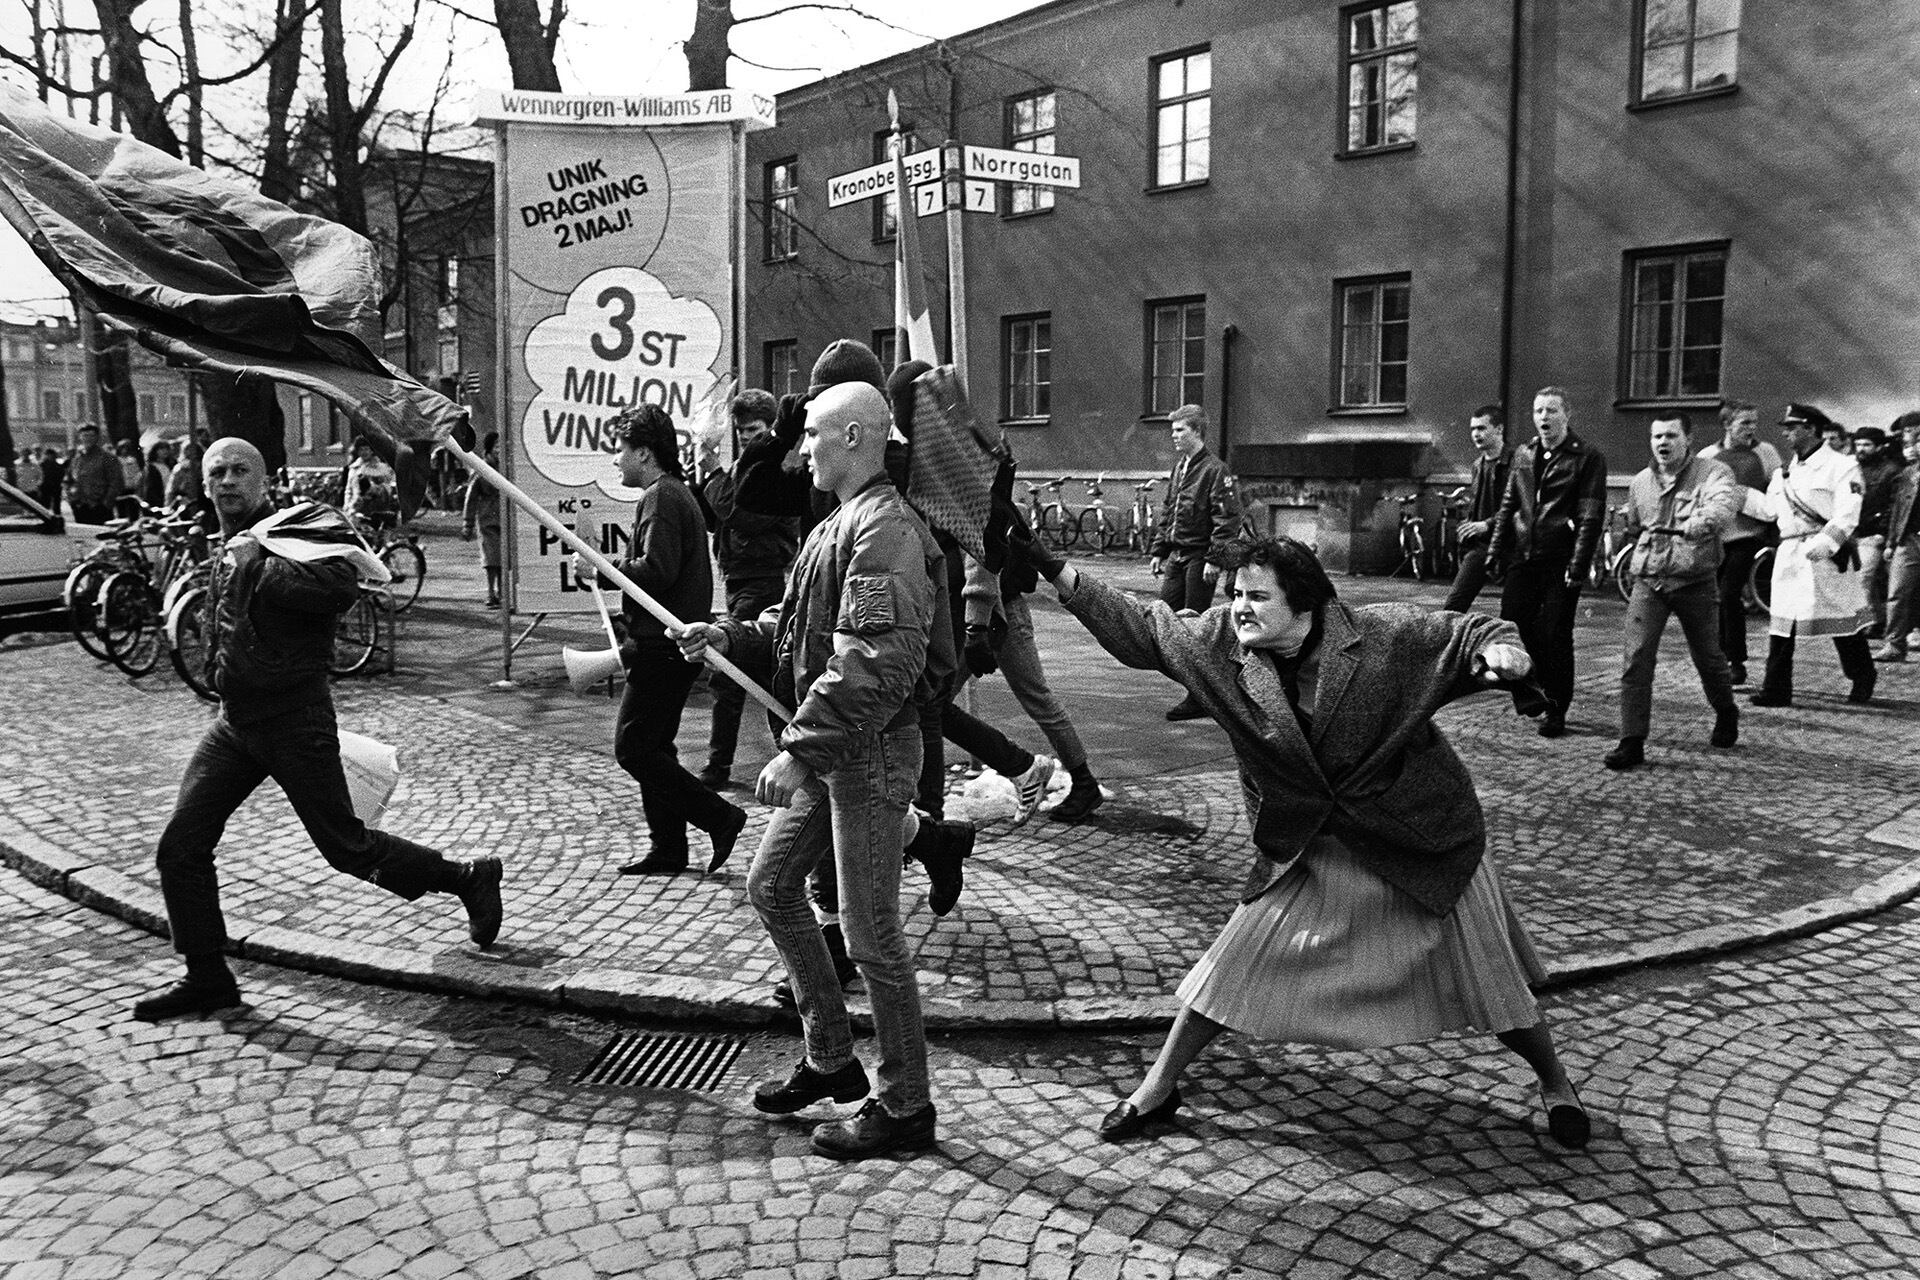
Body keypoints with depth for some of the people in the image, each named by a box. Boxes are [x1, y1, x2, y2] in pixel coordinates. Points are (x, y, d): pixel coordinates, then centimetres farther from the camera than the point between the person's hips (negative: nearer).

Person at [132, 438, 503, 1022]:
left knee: (347, 847, -1)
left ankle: (468, 878, 18)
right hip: (234, 722, 8)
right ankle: (208, 979, 15)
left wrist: (259, 566, -24)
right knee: (181, 848, 2)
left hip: (295, 720, -8)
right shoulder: (226, 551, 16)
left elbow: (340, 586, -31)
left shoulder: (302, 525, -11)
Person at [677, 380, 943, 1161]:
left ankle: (905, 1107, 16)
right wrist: (727, 635, 11)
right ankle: (831, 1061, 31)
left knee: (869, 929, -1)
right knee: (771, 888, 18)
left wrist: (799, 749, -28)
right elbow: (804, 627, 23)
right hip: (828, 753, 11)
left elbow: (874, 666, -28)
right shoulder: (839, 525, 14)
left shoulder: (885, 530, -19)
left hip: (871, 752, -11)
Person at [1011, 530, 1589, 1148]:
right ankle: (1158, 1087, 18)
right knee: (1237, 964, 1)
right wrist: (1055, 571, -13)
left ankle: (1555, 1083, 36)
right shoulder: (1222, 641, -11)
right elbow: (1145, 629, -7)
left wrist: (1503, 652, -34)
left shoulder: (1385, 634, -19)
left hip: (1425, 842, -2)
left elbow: (1470, 633, -10)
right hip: (1307, 852, 2)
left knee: (1487, 977, 8)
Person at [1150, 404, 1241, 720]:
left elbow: (1228, 518, -16)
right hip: (1176, 556, 8)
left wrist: (1214, 559, -19)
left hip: (1199, 558, -8)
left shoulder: (1214, 470, -11)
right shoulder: (1178, 468, 14)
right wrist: (1157, 551, 15)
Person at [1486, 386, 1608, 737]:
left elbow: (1590, 517, -9)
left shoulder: (1588, 458, -3)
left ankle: (1556, 710, 9)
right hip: (1522, 557, 5)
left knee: (1554, 636, -3)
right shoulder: (1523, 454, 14)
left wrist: (1578, 567, -16)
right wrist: (1496, 550, 11)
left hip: (1559, 563, -5)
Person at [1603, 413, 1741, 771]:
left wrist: (1701, 522, -47)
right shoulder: (1640, 483, 10)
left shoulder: (1713, 473, -5)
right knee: (1635, 658, -12)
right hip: (1648, 582, 3)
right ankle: (1632, 743, -10)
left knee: (1708, 658, 12)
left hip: (1696, 583, -3)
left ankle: (1726, 715, 43)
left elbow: (1724, 505, -28)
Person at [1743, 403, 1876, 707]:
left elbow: (1848, 513, -14)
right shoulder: (1784, 472, 16)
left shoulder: (1841, 464, -6)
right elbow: (1769, 508, 18)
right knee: (1780, 621, 2)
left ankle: (1863, 681, 24)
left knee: (1845, 622, 4)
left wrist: (1826, 542, -29)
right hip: (1789, 554, 6)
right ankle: (1776, 690, 5)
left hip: (1828, 554, -6)